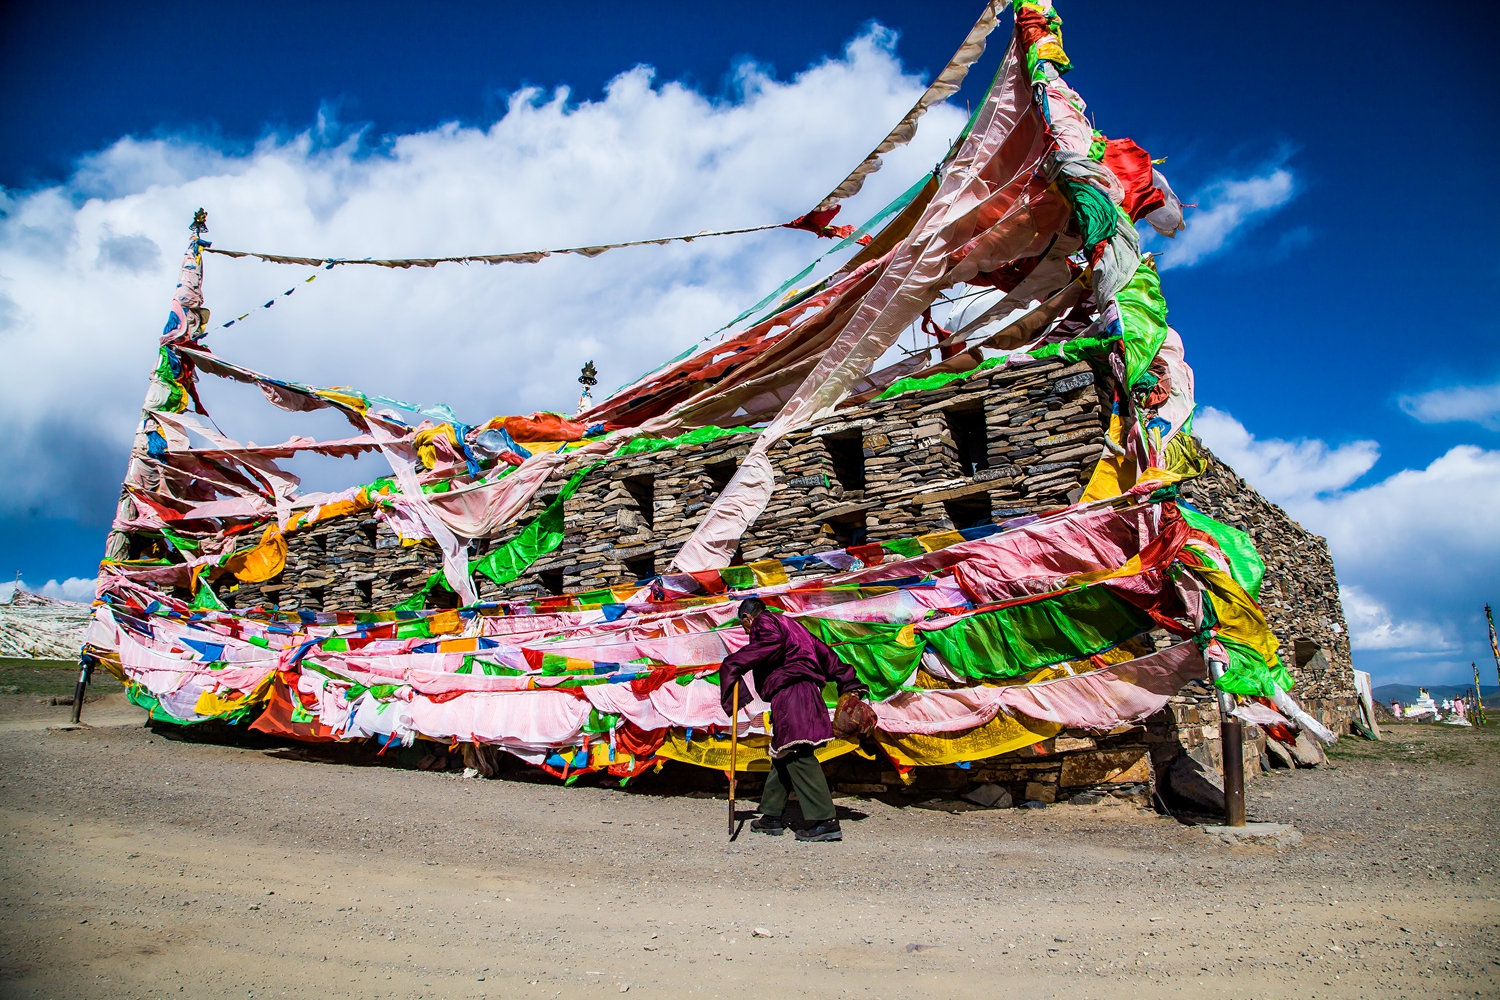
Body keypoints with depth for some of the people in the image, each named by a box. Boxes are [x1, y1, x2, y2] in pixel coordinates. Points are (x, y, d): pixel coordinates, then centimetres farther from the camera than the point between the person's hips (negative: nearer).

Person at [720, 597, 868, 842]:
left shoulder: (764, 622, 5)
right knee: (782, 754, 15)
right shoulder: (788, 623, 30)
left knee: (797, 754, -14)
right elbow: (823, 652, 26)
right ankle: (771, 816, 21)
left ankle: (825, 821, -19)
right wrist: (848, 682, 25)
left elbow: (774, 642, -21)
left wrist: (734, 665, -19)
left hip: (790, 691, -10)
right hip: (806, 690, 10)